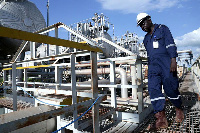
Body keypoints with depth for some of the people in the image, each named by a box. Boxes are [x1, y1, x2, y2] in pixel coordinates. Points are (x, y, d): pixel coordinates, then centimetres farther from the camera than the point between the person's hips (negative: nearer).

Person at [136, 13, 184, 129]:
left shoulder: (163, 29, 9)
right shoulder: (146, 39, 24)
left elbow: (170, 44, -4)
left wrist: (173, 60, -16)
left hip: (166, 64, -5)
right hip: (153, 66, 5)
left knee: (171, 88, -2)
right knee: (153, 88, -11)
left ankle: (179, 109, 25)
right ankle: (161, 117, -10)